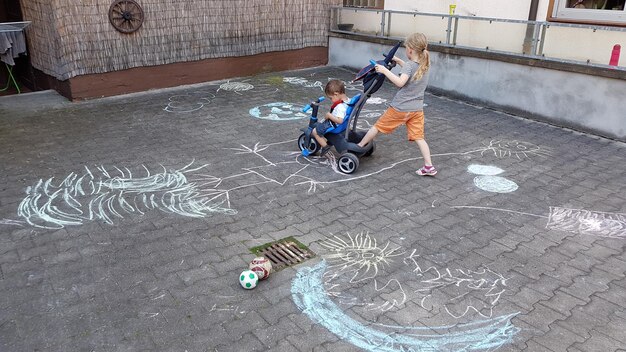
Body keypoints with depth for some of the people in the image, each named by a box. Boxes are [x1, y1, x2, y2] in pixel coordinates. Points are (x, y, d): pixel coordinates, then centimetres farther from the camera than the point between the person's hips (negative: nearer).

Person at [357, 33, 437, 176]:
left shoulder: (409, 65, -16)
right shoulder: (424, 65, 8)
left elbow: (400, 82, -31)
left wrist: (385, 70, -27)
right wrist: (398, 61, 26)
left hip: (400, 108, -6)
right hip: (417, 109, 6)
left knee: (378, 126, 12)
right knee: (419, 137, 5)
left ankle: (360, 146, 26)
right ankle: (429, 166, -1)